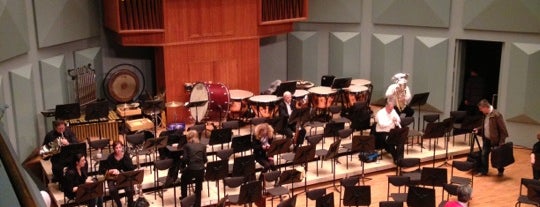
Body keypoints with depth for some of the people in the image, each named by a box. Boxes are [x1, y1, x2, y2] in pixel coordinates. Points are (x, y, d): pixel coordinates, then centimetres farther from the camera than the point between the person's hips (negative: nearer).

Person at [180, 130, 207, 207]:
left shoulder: (187, 146, 2)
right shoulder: (202, 146, 9)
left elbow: (185, 159, -4)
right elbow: (205, 160, 8)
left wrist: (181, 158, 18)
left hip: (191, 169, -2)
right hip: (201, 169, 2)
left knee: (183, 179, 31)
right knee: (198, 188, 21)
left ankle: (184, 197, 36)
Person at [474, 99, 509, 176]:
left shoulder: (496, 115, -23)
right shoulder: (485, 114, 2)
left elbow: (503, 129, -19)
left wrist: (501, 142, -20)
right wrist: (478, 129, 2)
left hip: (495, 140, -7)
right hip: (486, 139, 7)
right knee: (484, 154, 8)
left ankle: (501, 171, 30)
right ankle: (483, 171, 19)